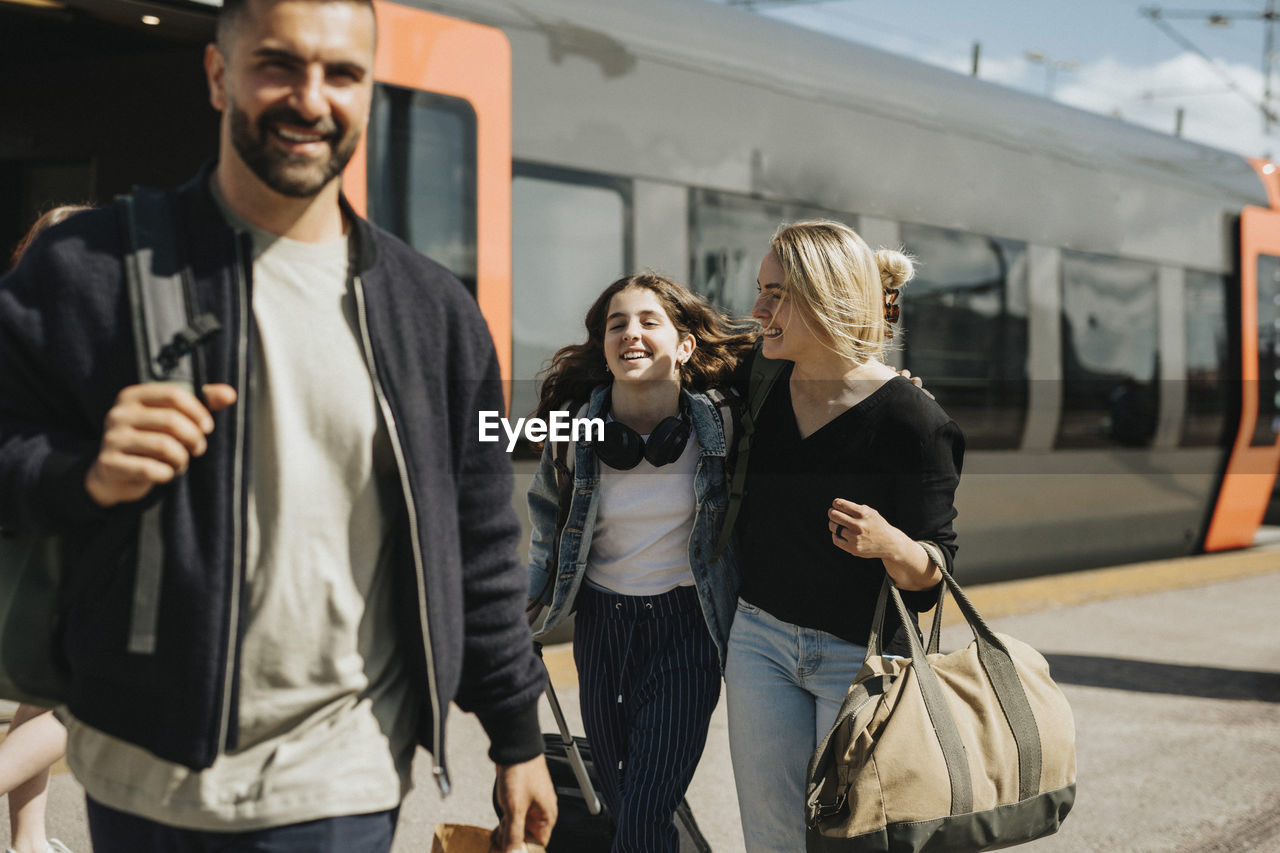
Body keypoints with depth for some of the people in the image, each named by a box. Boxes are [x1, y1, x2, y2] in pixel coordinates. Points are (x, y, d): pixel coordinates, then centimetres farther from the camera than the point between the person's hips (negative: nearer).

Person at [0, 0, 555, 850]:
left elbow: (478, 547, 8)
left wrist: (517, 736, 9)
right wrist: (86, 476, -23)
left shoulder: (434, 310, 3)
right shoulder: (90, 269, -5)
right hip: (145, 777, 0)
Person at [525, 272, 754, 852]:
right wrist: (531, 593, 14)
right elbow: (548, 509, 12)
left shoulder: (720, 421, -14)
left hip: (686, 631, -3)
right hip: (601, 625, 3)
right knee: (617, 801, 14)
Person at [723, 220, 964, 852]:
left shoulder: (909, 419, -15)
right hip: (759, 639, 5)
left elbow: (933, 571, -14)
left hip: (861, 656, -5)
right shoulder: (764, 390, 2)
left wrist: (889, 542, -32)